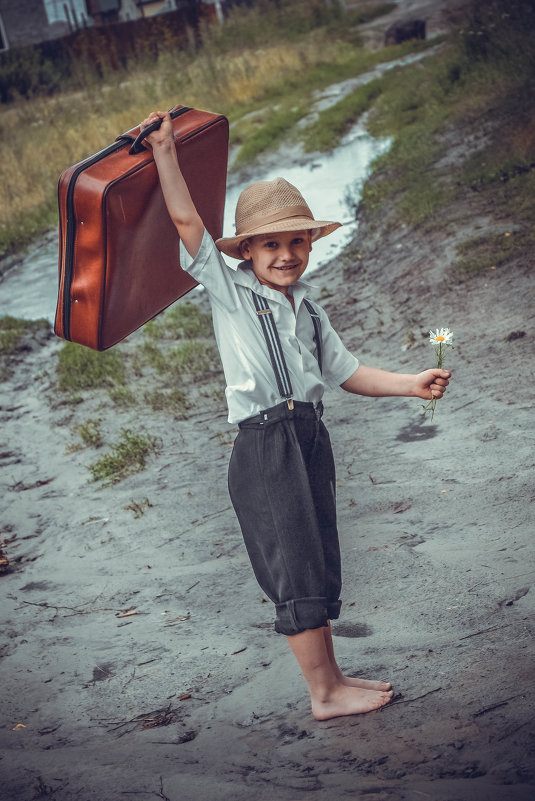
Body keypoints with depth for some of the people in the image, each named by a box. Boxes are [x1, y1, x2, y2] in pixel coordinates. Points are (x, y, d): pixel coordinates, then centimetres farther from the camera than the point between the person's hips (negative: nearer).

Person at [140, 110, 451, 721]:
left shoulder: (308, 310, 16)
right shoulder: (229, 291, -1)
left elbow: (345, 371, 20)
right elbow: (186, 221, -9)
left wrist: (410, 384, 10)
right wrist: (164, 150, -11)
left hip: (309, 438, 7)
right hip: (264, 447, -7)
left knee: (318, 567, 13)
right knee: (296, 570, -3)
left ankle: (328, 675, 25)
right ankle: (325, 693, 6)